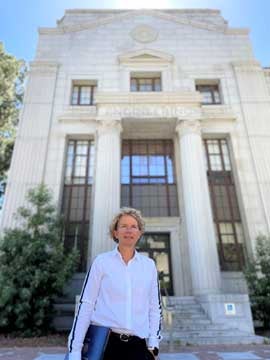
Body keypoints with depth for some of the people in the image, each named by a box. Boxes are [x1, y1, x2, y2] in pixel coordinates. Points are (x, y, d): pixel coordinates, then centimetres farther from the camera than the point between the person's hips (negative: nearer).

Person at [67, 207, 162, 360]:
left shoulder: (149, 265, 3)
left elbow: (155, 307, 8)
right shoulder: (102, 261, -4)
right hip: (104, 341, -1)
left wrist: (153, 346, 4)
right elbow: (86, 304, -4)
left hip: (137, 345, 2)